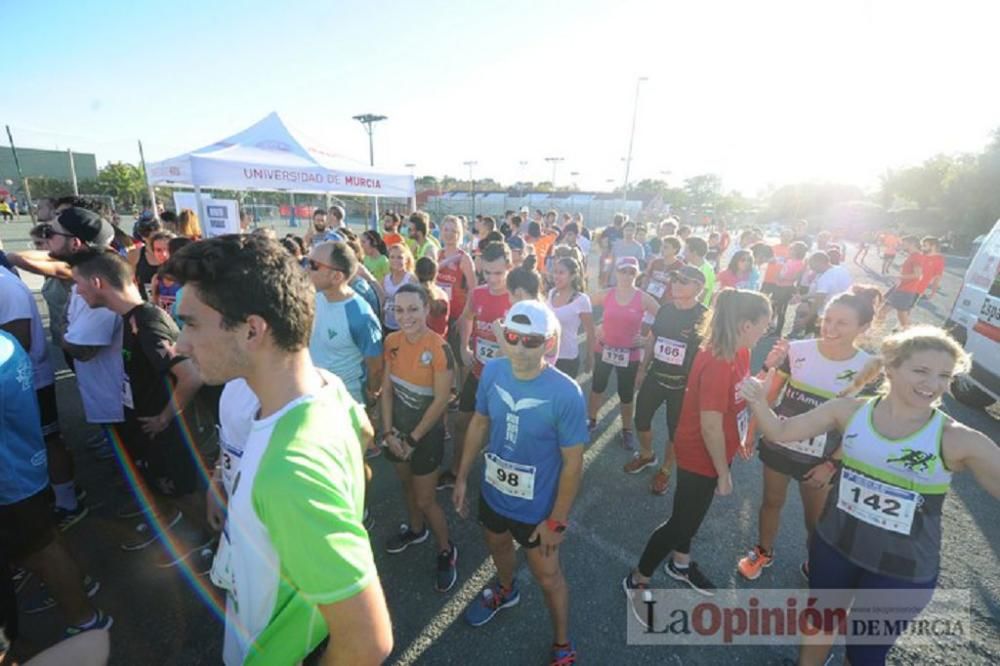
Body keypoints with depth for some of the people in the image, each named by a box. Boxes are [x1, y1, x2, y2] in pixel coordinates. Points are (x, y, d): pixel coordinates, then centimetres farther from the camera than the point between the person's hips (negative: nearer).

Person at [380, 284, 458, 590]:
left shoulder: (439, 348, -25)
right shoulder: (392, 342, -7)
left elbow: (441, 400, -21)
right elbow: (387, 387, 0)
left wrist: (413, 440, -14)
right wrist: (389, 431, -5)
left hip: (426, 433, -6)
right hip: (397, 429, 6)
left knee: (425, 499, 6)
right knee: (407, 485, 25)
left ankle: (446, 551, 31)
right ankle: (416, 529, 52)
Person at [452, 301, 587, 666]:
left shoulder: (566, 394, -30)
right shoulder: (492, 371, -16)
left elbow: (573, 464, -20)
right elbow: (480, 423, -1)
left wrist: (557, 520, -13)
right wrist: (462, 477, 4)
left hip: (537, 507, -5)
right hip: (493, 492, 5)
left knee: (547, 577, 19)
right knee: (497, 545, 32)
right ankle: (506, 590, 67)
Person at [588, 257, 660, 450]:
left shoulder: (644, 299, -9)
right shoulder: (605, 295, -6)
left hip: (629, 354, -1)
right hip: (603, 350, 2)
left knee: (626, 394, 10)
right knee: (597, 387, 17)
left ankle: (627, 430, 30)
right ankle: (592, 421, 37)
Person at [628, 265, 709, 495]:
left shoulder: (704, 317, -17)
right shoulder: (665, 309, 0)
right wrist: (642, 368, 14)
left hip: (683, 385, -5)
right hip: (654, 377, 5)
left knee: (675, 430, 12)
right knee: (641, 419, 16)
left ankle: (665, 471, 35)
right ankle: (646, 455, 44)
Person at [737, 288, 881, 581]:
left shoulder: (869, 368, -14)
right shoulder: (797, 350, -14)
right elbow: (769, 395, -4)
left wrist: (832, 465, -8)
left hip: (819, 459, 0)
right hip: (777, 446, 1)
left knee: (816, 520, 18)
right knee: (772, 502, 20)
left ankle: (815, 566, 46)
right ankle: (763, 552, 44)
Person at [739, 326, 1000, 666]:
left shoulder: (959, 442, -17)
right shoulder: (850, 410, -12)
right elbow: (780, 431, -9)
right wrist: (759, 402, -27)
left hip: (902, 574, -1)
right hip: (833, 547, 2)